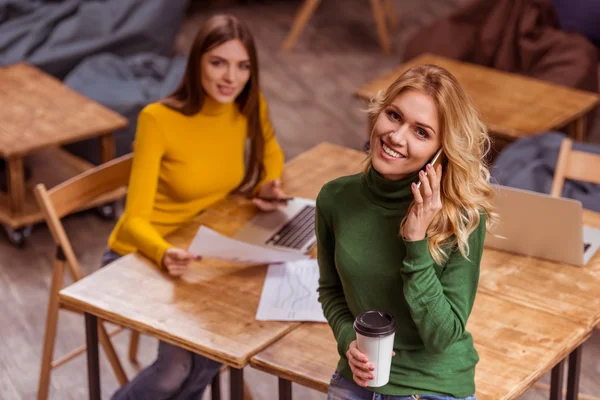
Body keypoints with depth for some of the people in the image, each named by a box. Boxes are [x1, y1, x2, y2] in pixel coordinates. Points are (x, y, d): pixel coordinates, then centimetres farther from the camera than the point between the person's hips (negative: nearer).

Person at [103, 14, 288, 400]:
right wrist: (165, 254, -46)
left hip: (201, 249, 5)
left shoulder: (249, 107, -9)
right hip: (143, 256, -5)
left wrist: (269, 186, -7)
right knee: (177, 365, -22)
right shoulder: (158, 120, -24)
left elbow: (271, 154, 14)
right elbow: (135, 219, -25)